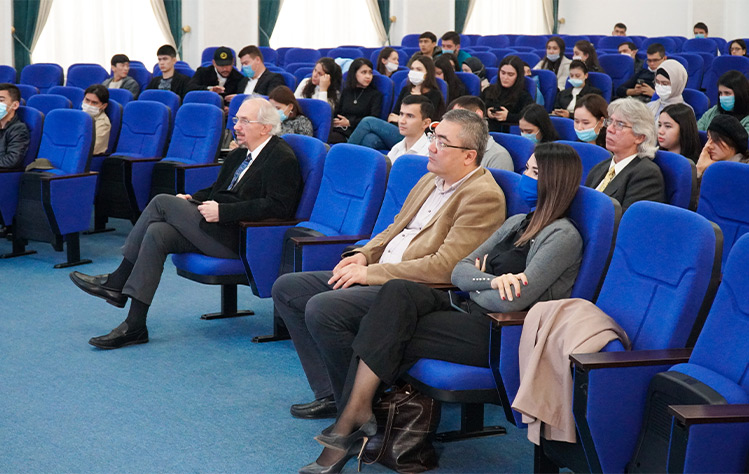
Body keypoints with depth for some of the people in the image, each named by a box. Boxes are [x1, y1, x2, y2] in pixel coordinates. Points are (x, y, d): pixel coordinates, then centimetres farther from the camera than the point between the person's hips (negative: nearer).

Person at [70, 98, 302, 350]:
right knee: (157, 233, -13)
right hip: (219, 228, 9)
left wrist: (222, 211, -21)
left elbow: (277, 206, -19)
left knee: (163, 202, -12)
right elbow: (216, 190, 28)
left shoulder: (282, 158, -8)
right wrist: (192, 199, 5)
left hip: (239, 238, -9)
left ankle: (118, 282, -2)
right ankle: (134, 325, -11)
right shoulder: (239, 155, 22)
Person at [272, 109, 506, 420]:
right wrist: (365, 255, 5)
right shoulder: (431, 179, 16)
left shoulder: (483, 196, -15)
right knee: (286, 289, 5)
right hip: (375, 274, 11)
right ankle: (330, 394, 2)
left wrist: (371, 273, -16)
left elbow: (445, 267, -21)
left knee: (322, 308, -28)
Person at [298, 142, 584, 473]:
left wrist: (476, 283, 1)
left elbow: (515, 300, -17)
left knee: (390, 335, -19)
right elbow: (459, 271, 11)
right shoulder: (517, 223, 21)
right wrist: (492, 282, -11)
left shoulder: (563, 235, -7)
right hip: (473, 314, 8)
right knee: (399, 291, -18)